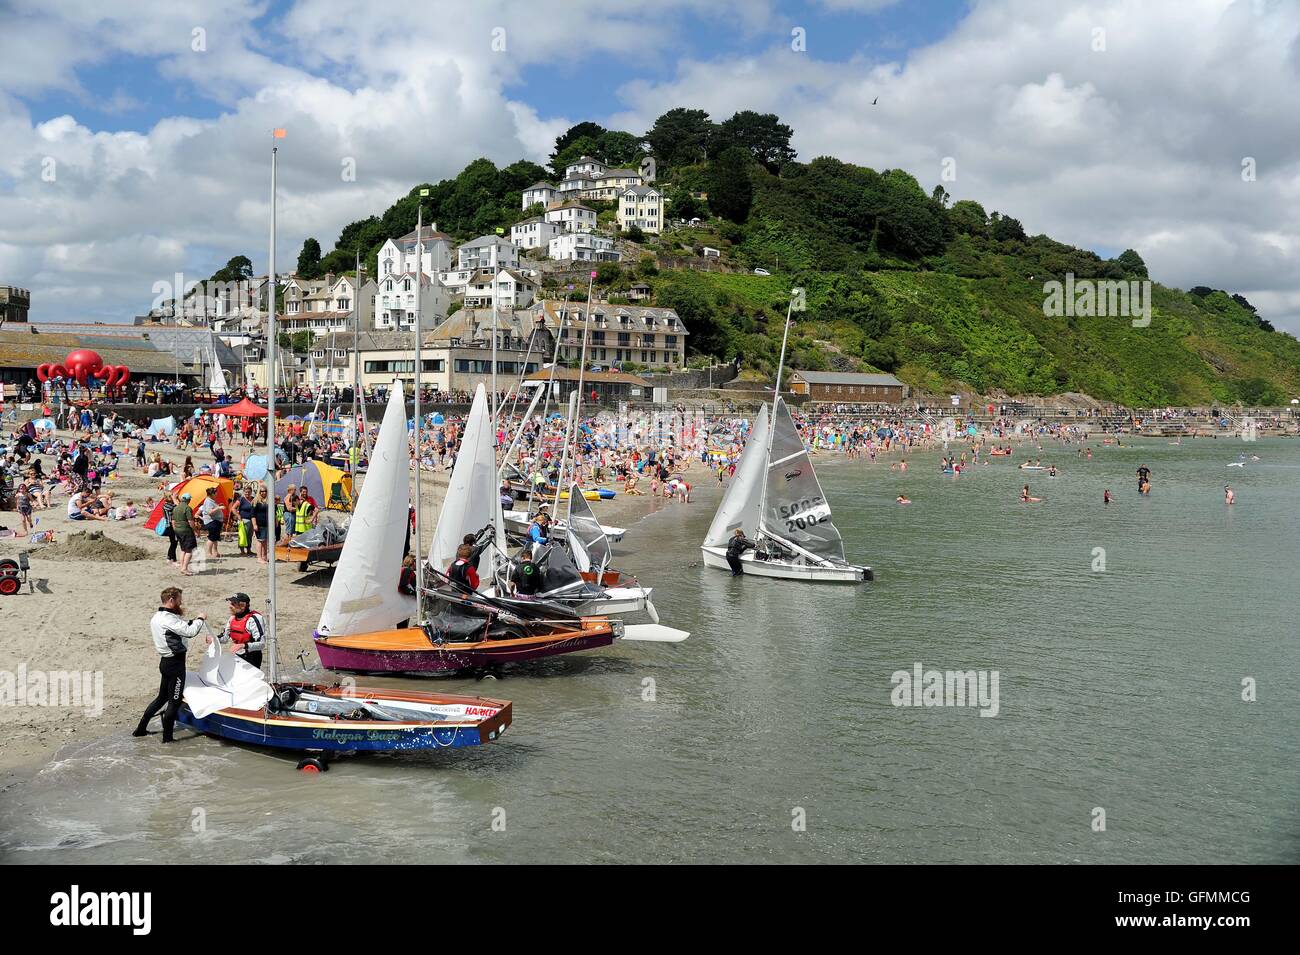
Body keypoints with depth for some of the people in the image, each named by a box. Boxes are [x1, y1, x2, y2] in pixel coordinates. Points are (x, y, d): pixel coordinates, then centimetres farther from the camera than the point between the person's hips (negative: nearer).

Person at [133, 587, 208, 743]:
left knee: (162, 697, 21)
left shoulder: (157, 618, 11)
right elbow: (190, 632, -24)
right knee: (175, 700, 0)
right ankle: (167, 737, 5)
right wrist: (199, 619, -9)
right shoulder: (168, 619, -21)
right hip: (175, 663, -10)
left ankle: (141, 729, 26)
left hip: (165, 661, 10)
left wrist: (191, 621, 8)